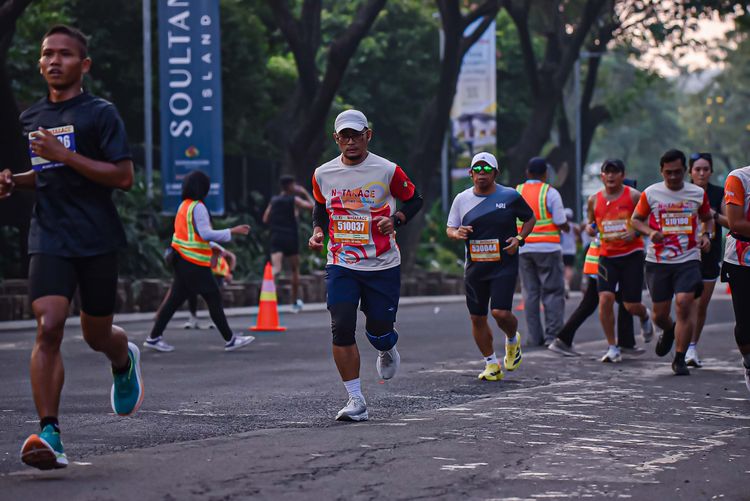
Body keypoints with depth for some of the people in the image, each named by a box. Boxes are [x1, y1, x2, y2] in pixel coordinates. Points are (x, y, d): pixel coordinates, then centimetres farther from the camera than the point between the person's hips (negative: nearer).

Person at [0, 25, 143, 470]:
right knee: (48, 328, -17)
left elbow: (124, 177, -12)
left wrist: (64, 155, -19)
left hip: (98, 239, -3)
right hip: (50, 238, 3)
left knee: (97, 335, 11)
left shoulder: (101, 113, -4)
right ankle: (50, 435, -18)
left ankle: (125, 360, 49)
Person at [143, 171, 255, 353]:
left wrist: (213, 247, 21)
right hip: (194, 262, -9)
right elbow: (206, 233, -21)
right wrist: (232, 231, -19)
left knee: (175, 298, 10)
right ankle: (230, 340, 0)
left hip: (182, 260, 9)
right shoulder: (198, 207, -14)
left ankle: (154, 337, 9)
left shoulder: (184, 206, 14)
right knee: (213, 297, -3)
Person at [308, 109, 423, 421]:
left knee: (379, 330, 3)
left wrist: (395, 220, -11)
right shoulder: (323, 174, 2)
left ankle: (386, 350, 44)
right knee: (341, 330, -10)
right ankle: (356, 401, -2)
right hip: (341, 266, 2)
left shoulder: (387, 171, -6)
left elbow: (414, 199, 7)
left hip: (382, 266, -1)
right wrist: (318, 231, 1)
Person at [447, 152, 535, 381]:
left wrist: (519, 238, -6)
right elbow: (450, 229, 12)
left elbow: (530, 218, 11)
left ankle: (512, 340, 18)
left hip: (505, 265, -4)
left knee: (501, 312, -17)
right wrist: (457, 233, -12)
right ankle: (491, 364, 21)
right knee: (477, 318, 5)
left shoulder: (510, 196, -3)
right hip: (475, 267, 4)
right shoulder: (462, 199, 4)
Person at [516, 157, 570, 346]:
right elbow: (561, 223, -8)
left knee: (530, 293, 8)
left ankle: (535, 336, 5)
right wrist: (567, 226, 13)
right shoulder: (550, 193, -6)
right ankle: (553, 335, -6)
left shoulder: (515, 193, 7)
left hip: (523, 248, 4)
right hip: (548, 248, -4)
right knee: (553, 292, 1)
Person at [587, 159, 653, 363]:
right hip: (607, 256, 2)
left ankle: (645, 316, 40)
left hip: (632, 254, -2)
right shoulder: (594, 200, 5)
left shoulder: (634, 196, -5)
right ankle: (612, 347, -3)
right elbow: (591, 222, 20)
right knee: (605, 298, -15)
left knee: (631, 305, -1)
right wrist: (590, 228, -3)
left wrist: (636, 232, -17)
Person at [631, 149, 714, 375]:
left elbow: (708, 218, 21)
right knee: (660, 314, 4)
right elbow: (635, 219, 12)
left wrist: (706, 234, 0)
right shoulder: (650, 193, 1)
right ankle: (669, 331, 43)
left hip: (688, 260, -1)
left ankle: (680, 359, -6)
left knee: (684, 304, -18)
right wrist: (650, 232, -8)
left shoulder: (698, 194, 5)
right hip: (657, 261, 1)